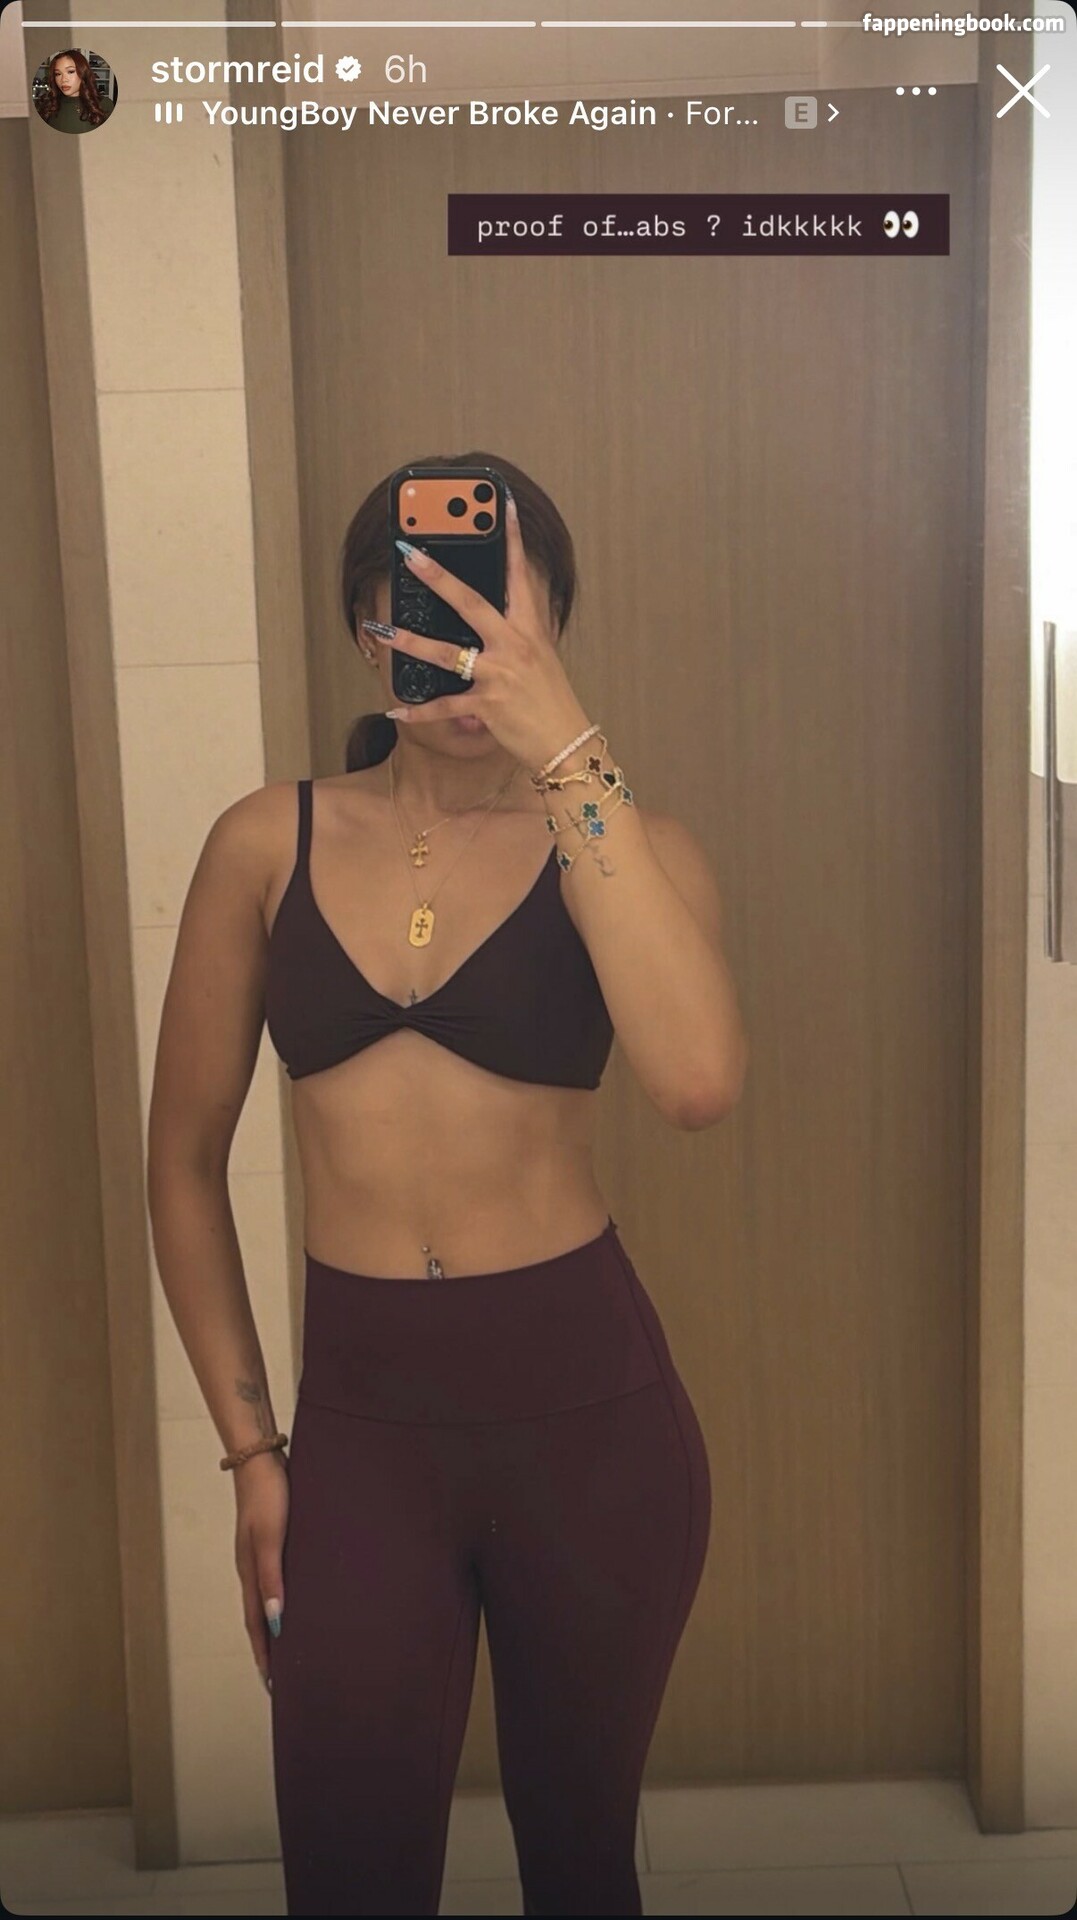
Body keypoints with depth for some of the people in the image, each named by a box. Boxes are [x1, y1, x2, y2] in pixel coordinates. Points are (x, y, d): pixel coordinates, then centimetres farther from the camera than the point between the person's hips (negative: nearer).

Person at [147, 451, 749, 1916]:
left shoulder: (621, 844, -5)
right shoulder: (270, 844, -1)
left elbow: (700, 1080, -28)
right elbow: (186, 1161, 6)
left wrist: (564, 747, -27)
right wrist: (249, 1447, 5)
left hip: (591, 1404, 0)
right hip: (360, 1413, 1)